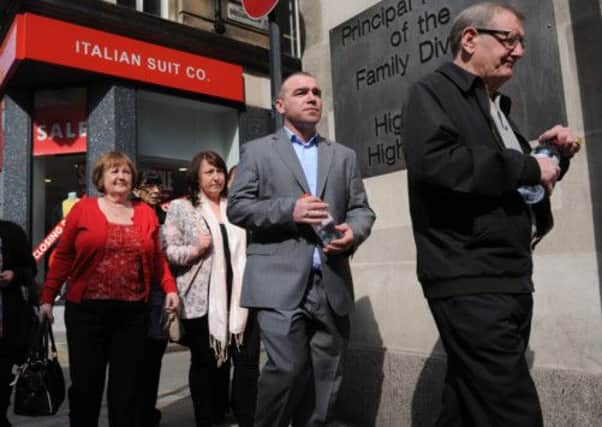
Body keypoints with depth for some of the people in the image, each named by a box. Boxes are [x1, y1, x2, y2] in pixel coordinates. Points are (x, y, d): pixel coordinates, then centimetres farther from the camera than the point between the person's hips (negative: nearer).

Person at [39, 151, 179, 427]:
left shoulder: (146, 213, 7)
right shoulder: (83, 208, 1)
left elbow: (157, 258, 8)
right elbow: (63, 256, 2)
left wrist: (170, 288, -3)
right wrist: (48, 296, -1)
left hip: (132, 312, 2)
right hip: (86, 310, -1)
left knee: (126, 384, 10)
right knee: (85, 382, 8)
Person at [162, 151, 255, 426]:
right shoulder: (180, 207, 3)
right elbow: (167, 252, -1)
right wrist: (195, 250, -17)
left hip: (239, 296, 3)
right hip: (201, 299, -3)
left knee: (248, 360, 3)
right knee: (205, 363, 10)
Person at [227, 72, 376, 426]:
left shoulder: (344, 156, 19)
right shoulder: (257, 150, 10)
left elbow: (362, 208, 15)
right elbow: (237, 207, 2)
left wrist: (354, 232, -8)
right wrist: (289, 209, -13)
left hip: (331, 283, 4)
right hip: (280, 282, -3)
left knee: (326, 378, 8)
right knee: (288, 368, -13)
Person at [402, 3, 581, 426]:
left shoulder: (495, 106, 23)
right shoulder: (433, 91, -3)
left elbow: (518, 181, 30)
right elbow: (433, 161, -23)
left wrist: (554, 155, 10)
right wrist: (527, 168, -14)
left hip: (511, 280, 9)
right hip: (470, 283, -9)